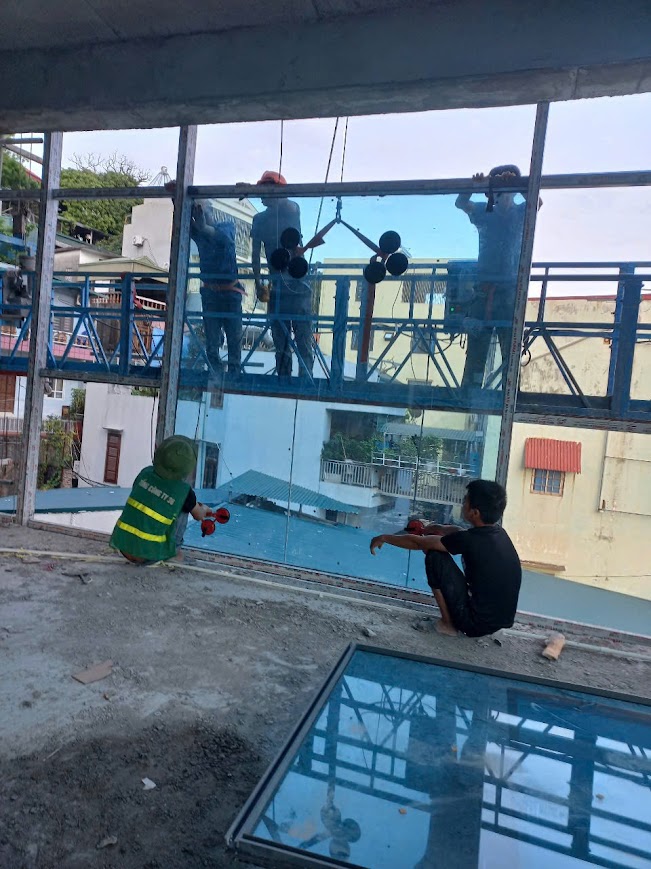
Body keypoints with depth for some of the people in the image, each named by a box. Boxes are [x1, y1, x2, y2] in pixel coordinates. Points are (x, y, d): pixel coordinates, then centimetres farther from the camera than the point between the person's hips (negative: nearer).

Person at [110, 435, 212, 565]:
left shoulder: (146, 472, -3)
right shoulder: (184, 491, -12)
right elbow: (199, 516, 8)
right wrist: (204, 509, 35)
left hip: (121, 545, 4)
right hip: (147, 555, -4)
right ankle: (173, 547, 22)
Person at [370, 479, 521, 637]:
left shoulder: (470, 540, -22)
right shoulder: (498, 532, -1)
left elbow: (418, 542, -10)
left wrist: (384, 538, 3)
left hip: (477, 623, -8)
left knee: (435, 556, -6)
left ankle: (448, 623, 5)